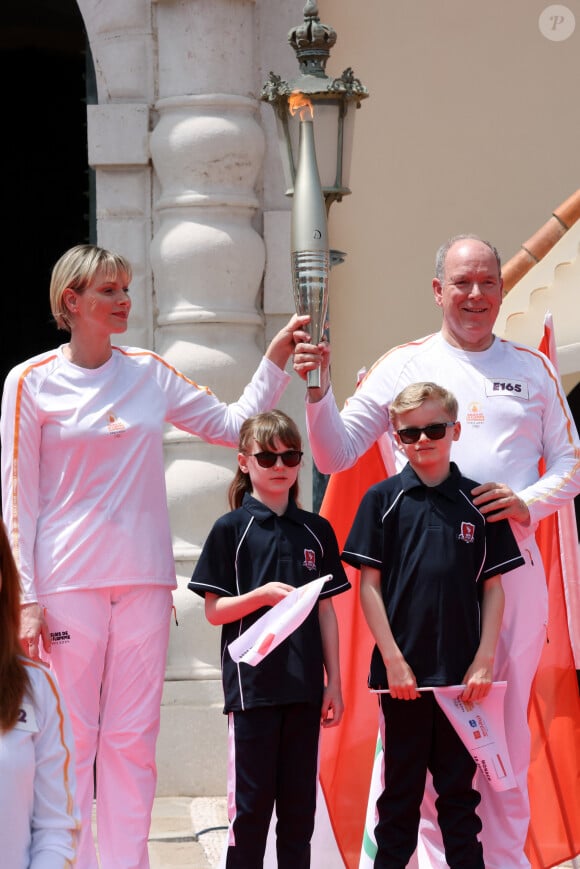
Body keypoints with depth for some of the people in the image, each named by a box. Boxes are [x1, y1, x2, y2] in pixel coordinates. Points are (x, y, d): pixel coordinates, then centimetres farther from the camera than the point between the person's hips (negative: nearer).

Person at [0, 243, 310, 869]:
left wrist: (276, 359, 5)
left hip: (143, 581, 3)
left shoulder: (151, 373, 11)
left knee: (132, 740, 4)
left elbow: (231, 424, 16)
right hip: (66, 582, -3)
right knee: (69, 740, -3)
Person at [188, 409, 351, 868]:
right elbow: (214, 610, -3)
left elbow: (326, 611, 12)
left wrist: (334, 681, 8)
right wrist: (263, 594, -20)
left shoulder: (317, 531, 10)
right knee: (251, 802, 0)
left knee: (299, 803, 8)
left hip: (305, 687, 4)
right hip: (252, 686, -3)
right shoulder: (231, 529, -1)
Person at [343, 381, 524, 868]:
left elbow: (494, 588, 6)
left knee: (460, 791, 8)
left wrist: (484, 662, -3)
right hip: (402, 671, -1)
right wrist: (393, 659, -8)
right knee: (401, 791, 7)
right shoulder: (383, 499, 2)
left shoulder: (477, 502, 5)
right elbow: (369, 585, 0)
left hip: (462, 675, 1)